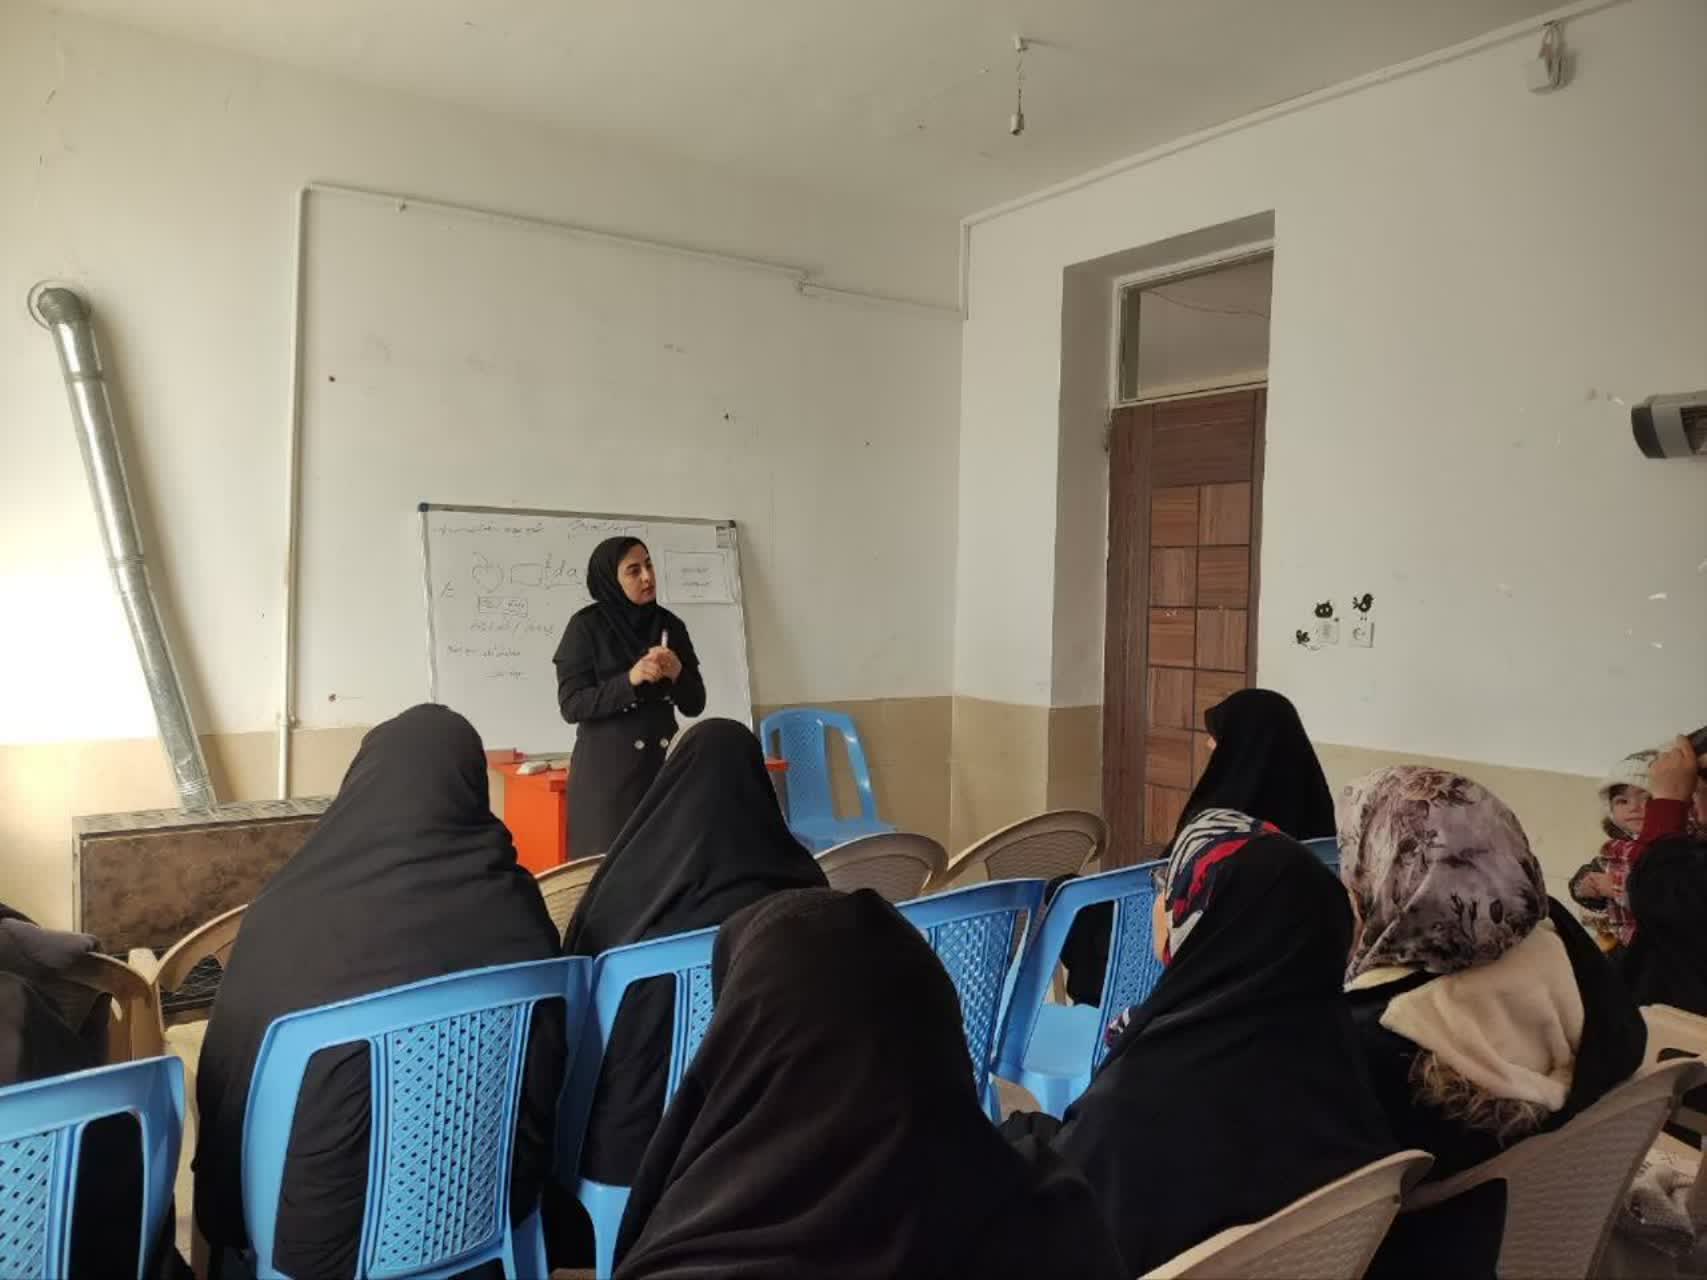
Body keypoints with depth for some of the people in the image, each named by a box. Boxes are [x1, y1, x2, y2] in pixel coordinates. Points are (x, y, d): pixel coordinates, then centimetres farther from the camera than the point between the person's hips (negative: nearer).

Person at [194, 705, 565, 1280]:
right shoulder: (512, 903, -13)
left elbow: (224, 1077, -7)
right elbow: (542, 1074, -2)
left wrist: (226, 1213, 11)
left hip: (322, 1222, -2)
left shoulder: (286, 911, -19)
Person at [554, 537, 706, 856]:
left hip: (664, 765, 4)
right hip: (606, 770, -3)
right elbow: (571, 705, -10)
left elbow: (695, 705, 7)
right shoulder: (586, 627, -5)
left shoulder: (671, 625, 6)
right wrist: (630, 680, -21)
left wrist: (677, 674, -13)